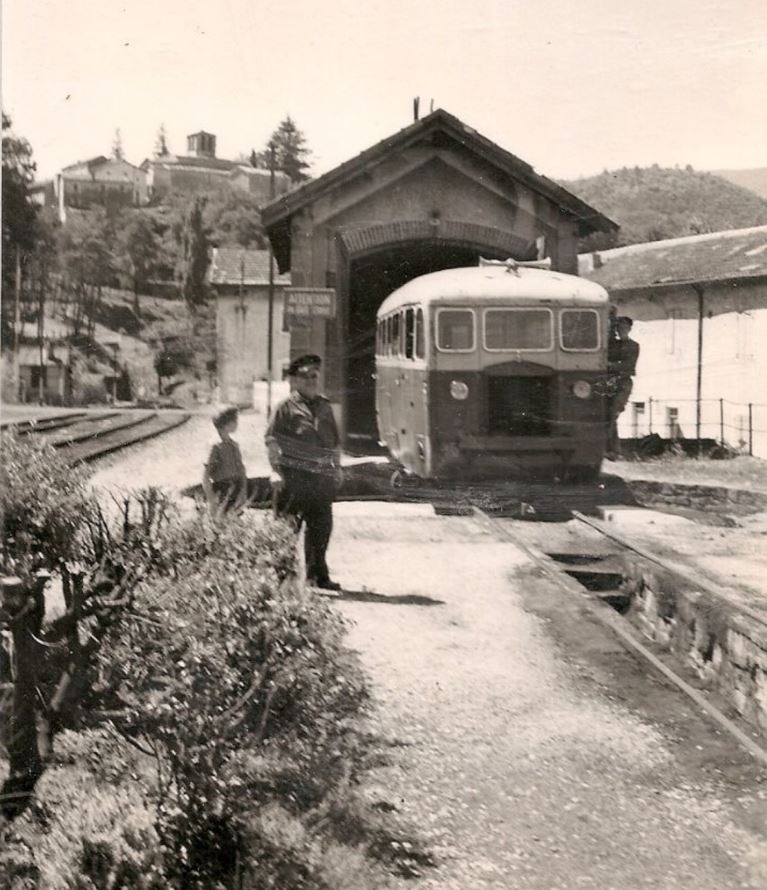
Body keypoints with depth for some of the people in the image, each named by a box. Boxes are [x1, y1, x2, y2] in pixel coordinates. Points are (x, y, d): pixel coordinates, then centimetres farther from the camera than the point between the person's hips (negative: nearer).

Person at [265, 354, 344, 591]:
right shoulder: (286, 407, 0)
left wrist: (337, 468, 17)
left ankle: (318, 574, 20)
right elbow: (272, 440, -5)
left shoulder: (324, 407, 17)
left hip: (322, 476, 6)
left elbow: (335, 442, 24)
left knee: (321, 527, 9)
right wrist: (276, 471, -12)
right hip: (293, 476, -6)